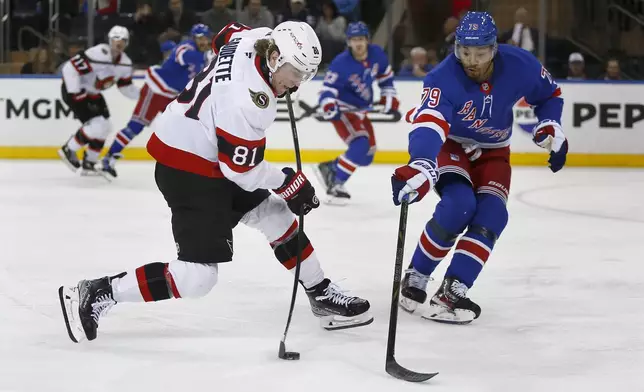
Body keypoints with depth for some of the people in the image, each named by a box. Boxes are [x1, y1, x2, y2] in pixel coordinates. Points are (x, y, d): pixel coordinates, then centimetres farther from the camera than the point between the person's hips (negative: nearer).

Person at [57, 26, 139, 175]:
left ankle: (88, 164, 18)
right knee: (96, 125, -19)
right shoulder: (98, 55, -30)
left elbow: (126, 88, 9)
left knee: (104, 127, 7)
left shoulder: (125, 64, -3)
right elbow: (69, 68, -31)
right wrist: (75, 94, -30)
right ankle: (68, 150, -2)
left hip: (92, 93, 9)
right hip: (75, 89, -9)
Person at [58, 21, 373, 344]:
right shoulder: (248, 99, -31)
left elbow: (227, 35, 21)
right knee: (197, 276, -14)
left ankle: (322, 295, 32)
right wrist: (287, 182, -8)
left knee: (275, 216, 17)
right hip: (187, 170, -11)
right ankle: (96, 294, -7)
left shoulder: (253, 39, -6)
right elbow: (241, 168, -24)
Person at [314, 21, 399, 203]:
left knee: (366, 156, 9)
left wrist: (389, 98, 10)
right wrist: (329, 108, -47)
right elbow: (327, 89, -29)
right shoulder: (341, 64, -27)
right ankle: (336, 185, -19)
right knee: (360, 146, -27)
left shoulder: (376, 54, -9)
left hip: (360, 111, 7)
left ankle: (328, 168, 25)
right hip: (343, 110, -7)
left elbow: (385, 75, 10)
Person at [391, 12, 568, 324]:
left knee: (490, 215, -18)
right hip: (450, 145, -4)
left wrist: (551, 128, -15)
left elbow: (549, 94, 1)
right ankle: (416, 277, -11)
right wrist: (420, 167, -68)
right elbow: (428, 125, -50)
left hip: (492, 152, 4)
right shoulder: (443, 79, -33)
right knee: (458, 206, -27)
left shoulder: (519, 66, -22)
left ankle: (452, 291, -19)